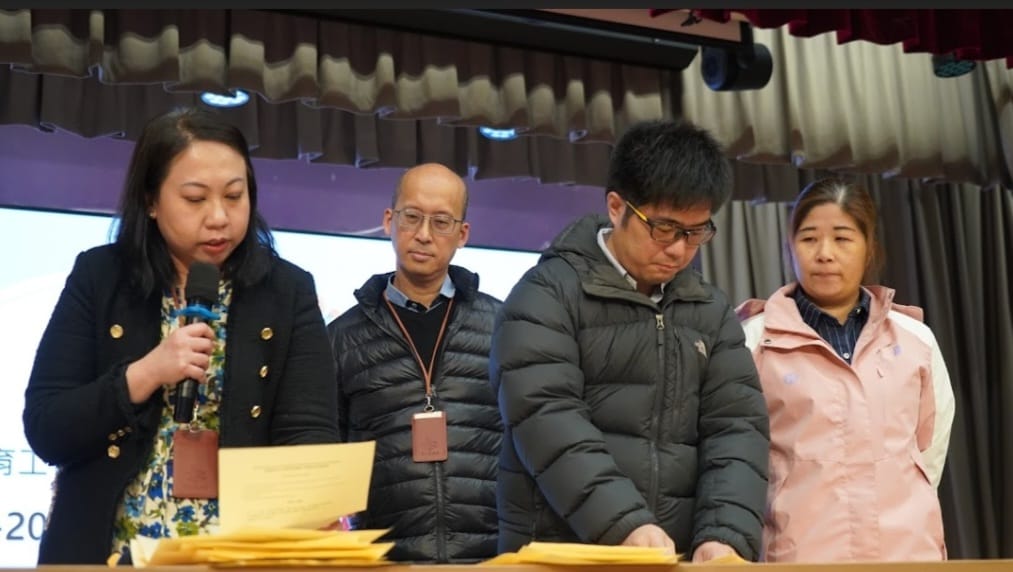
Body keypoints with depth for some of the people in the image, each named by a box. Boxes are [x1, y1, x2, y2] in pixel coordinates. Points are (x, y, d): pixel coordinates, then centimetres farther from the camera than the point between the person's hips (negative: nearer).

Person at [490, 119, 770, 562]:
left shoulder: (712, 312, 11)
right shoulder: (549, 295, -5)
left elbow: (737, 425, 3)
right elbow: (546, 417, -16)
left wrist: (726, 534, -13)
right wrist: (624, 524, -26)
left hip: (677, 556, 4)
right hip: (559, 553, -4)